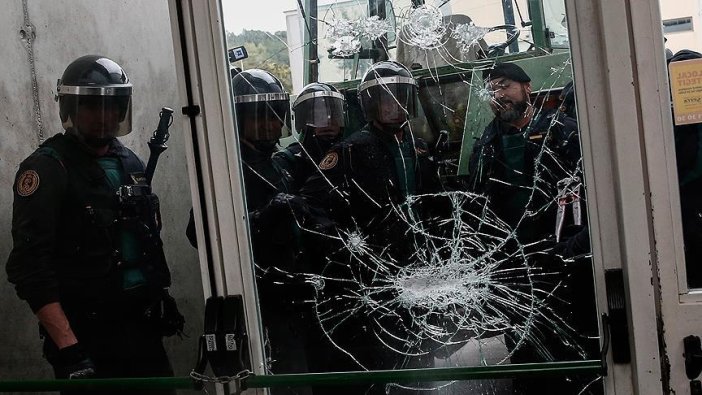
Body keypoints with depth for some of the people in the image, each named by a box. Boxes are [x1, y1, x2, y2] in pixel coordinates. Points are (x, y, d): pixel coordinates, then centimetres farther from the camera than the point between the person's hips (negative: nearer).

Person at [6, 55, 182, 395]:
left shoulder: (130, 163, 11)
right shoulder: (47, 169, -10)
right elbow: (30, 269, -17)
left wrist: (162, 297, 14)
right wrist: (69, 349, -21)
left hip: (144, 329, 6)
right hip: (87, 338, -6)